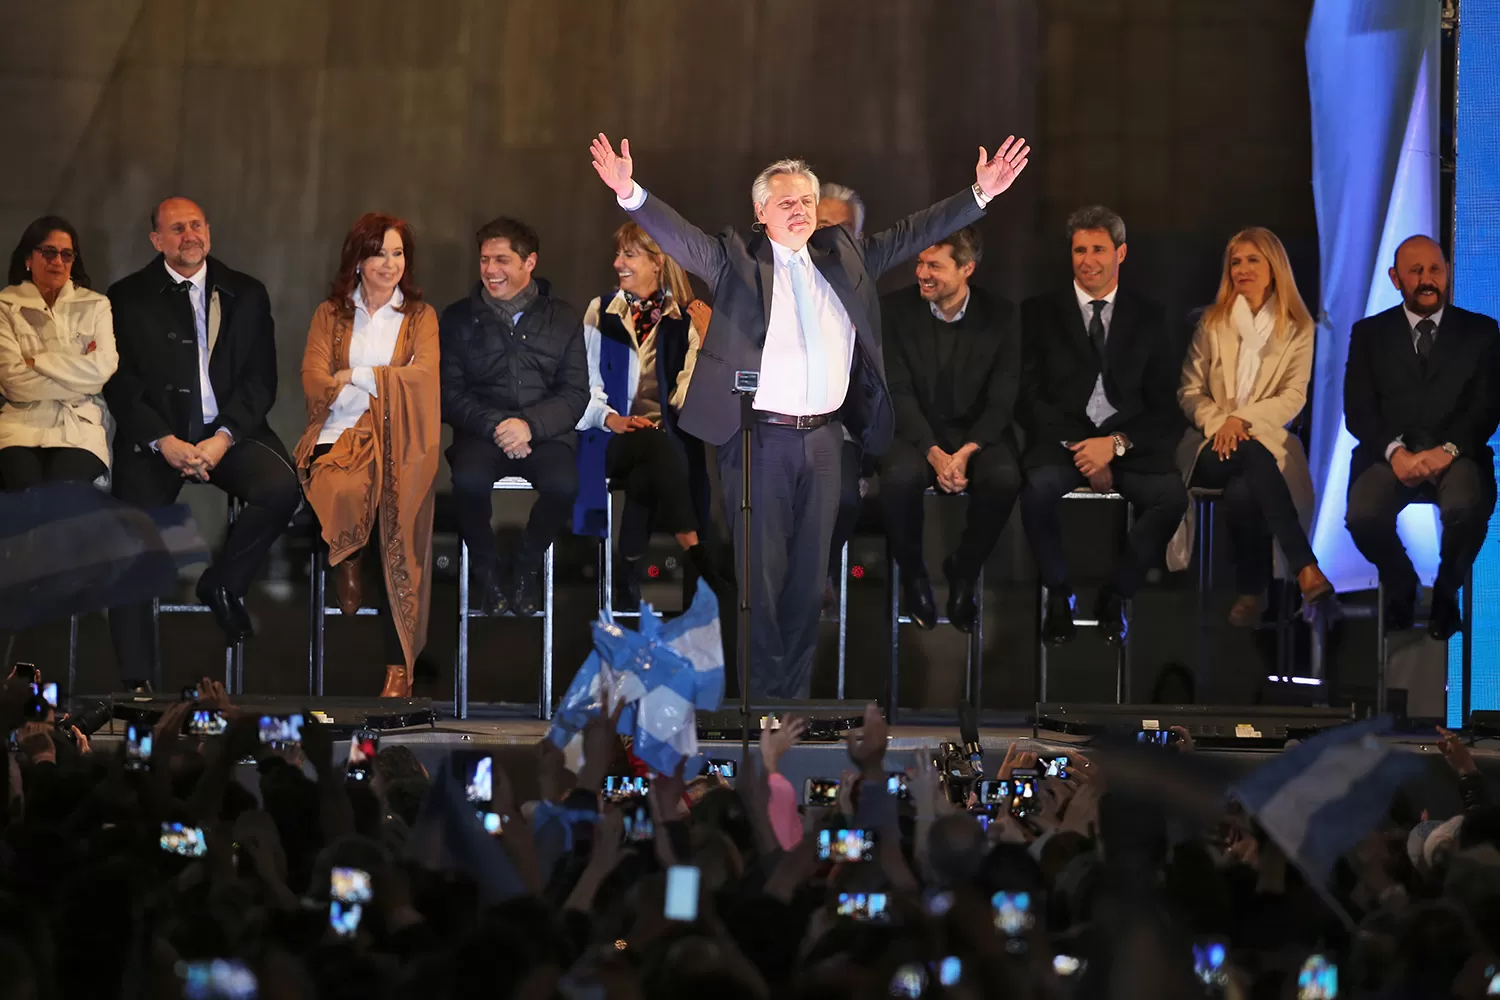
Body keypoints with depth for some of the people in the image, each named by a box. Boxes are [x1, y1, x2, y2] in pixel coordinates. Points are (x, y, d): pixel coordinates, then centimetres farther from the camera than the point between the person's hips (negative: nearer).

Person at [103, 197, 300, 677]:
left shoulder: (246, 295, 12)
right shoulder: (129, 297, 8)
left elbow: (260, 379, 5)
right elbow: (120, 381, 1)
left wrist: (224, 438, -11)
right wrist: (164, 441, -13)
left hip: (229, 433, 1)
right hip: (154, 435, -1)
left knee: (282, 488, -28)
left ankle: (222, 582, -2)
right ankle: (137, 685, -13)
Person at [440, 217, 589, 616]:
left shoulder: (563, 318, 10)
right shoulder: (459, 318, 10)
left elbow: (576, 393, 3)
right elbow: (450, 393, 4)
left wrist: (530, 425, -15)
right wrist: (495, 427, -14)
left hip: (545, 431, 0)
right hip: (481, 431, 0)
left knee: (563, 483, -33)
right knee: (469, 480, -35)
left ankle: (525, 568, -5)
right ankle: (486, 570, -8)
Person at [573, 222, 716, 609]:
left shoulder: (683, 321, 14)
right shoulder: (600, 313, 15)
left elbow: (688, 389, 7)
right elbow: (585, 383, 6)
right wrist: (611, 418, -11)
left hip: (664, 431, 1)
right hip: (611, 434, -1)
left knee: (645, 474, -37)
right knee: (657, 447, -36)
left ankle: (629, 576, -32)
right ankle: (692, 552, -39)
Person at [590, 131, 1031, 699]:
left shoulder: (843, 257, 13)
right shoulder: (736, 260, 0)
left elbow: (912, 235, 14)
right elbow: (680, 237, -12)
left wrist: (982, 194, 8)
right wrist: (630, 194, -30)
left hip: (823, 438, 4)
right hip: (759, 438, -4)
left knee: (810, 571, 8)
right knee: (762, 569, 0)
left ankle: (797, 691, 16)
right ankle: (763, 692, 6)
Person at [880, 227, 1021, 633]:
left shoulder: (1000, 316, -3)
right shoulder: (895, 310, -4)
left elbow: (1001, 399, -6)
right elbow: (898, 391, -9)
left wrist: (965, 452, -23)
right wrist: (934, 453, -23)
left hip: (976, 432, 1)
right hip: (914, 430, -1)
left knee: (1003, 478, -32)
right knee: (901, 477, -35)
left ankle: (963, 571, -4)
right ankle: (912, 574, -6)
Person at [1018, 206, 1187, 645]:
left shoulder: (1148, 317, 13)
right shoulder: (1039, 313, 11)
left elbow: (1165, 406, 6)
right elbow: (1029, 397, 2)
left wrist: (1116, 444, -12)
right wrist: (1080, 447, -13)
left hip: (1130, 446, 1)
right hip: (1061, 442, -1)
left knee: (1171, 493, -31)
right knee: (1039, 488, -36)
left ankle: (1116, 595, -8)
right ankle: (1058, 595, -9)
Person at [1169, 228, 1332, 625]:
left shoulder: (1299, 328, 8)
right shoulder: (1212, 323, 12)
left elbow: (1293, 398, -2)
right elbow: (1189, 391, 7)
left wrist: (1244, 420, -18)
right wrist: (1219, 423, -13)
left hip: (1266, 440, -1)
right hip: (1213, 444, 1)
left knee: (1243, 491, -39)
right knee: (1253, 458, -37)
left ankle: (1250, 590, -26)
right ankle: (1305, 569, -47)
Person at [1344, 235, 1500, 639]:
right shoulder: (1370, 334, 13)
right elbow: (1358, 409, 3)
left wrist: (1449, 450, -16)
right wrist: (1395, 453, -16)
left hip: (1455, 455, -1)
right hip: (1391, 455, 1)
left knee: (1466, 509, -35)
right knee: (1363, 515, -31)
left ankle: (1447, 590, -1)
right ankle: (1401, 585, 5)